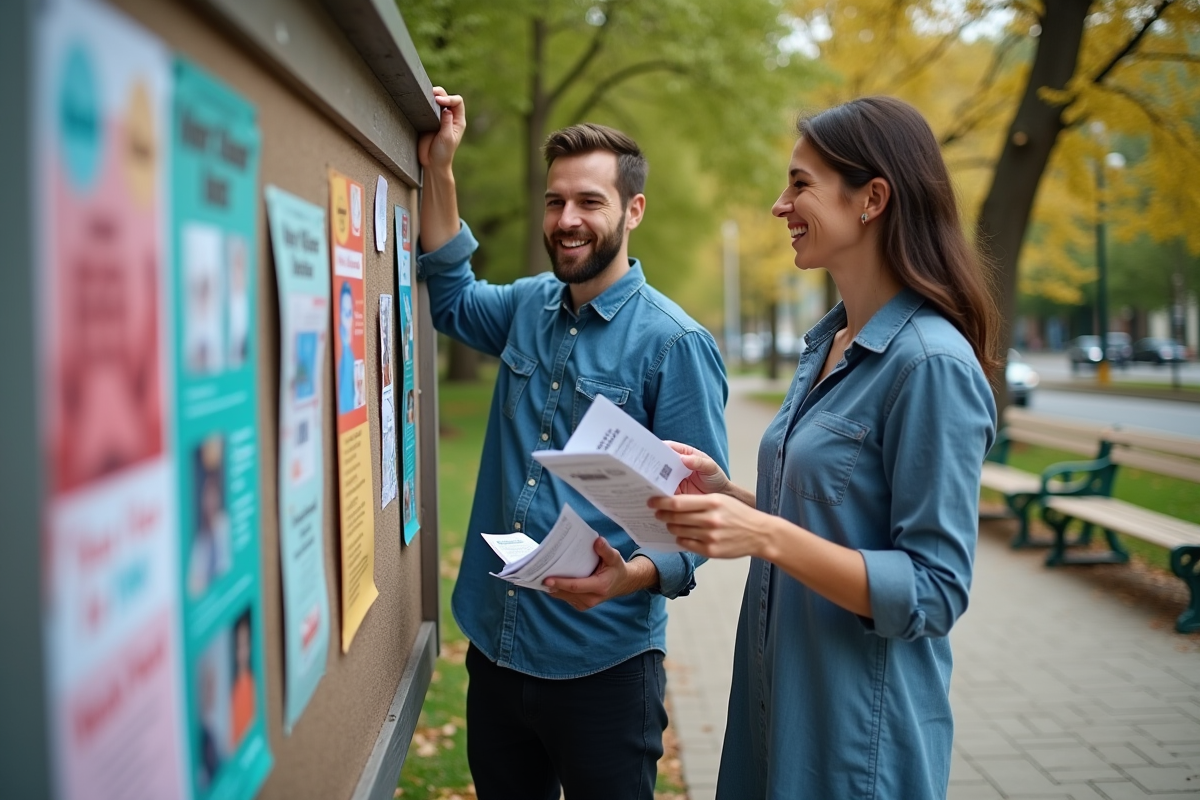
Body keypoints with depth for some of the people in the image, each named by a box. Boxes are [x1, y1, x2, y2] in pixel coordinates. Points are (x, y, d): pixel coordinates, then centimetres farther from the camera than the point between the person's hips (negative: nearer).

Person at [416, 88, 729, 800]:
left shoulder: (675, 343, -12)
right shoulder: (530, 306, 6)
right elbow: (451, 296, 22)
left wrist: (629, 575, -32)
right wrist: (439, 171, 10)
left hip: (603, 662, -5)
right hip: (495, 645, 6)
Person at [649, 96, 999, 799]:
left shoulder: (932, 364, -20)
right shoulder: (828, 344, 7)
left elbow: (934, 594, -21)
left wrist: (766, 536, -28)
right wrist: (725, 492, -1)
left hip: (863, 732, -8)